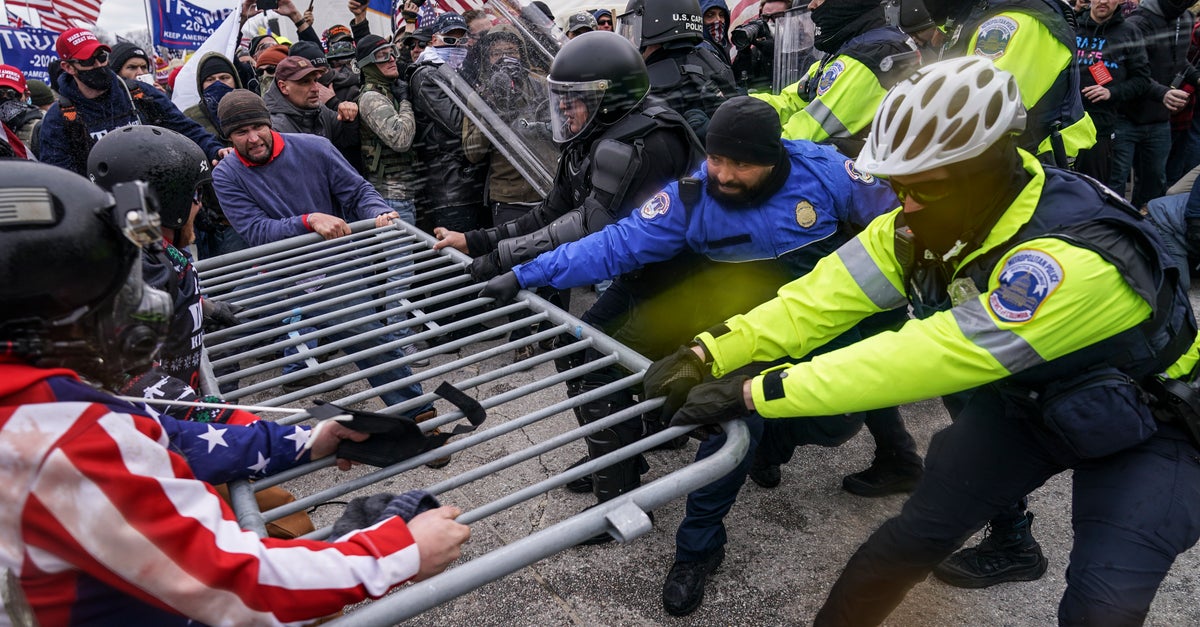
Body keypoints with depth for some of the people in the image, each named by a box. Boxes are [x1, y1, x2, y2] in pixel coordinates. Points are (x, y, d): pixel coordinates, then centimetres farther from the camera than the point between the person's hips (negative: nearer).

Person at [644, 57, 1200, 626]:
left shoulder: (1073, 258, -39)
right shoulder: (932, 217, -19)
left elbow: (928, 357, -43)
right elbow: (829, 294, -21)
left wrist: (754, 393, -42)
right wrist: (710, 354, -31)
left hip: (1137, 422, -4)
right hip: (1021, 399, 5)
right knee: (915, 534, -1)